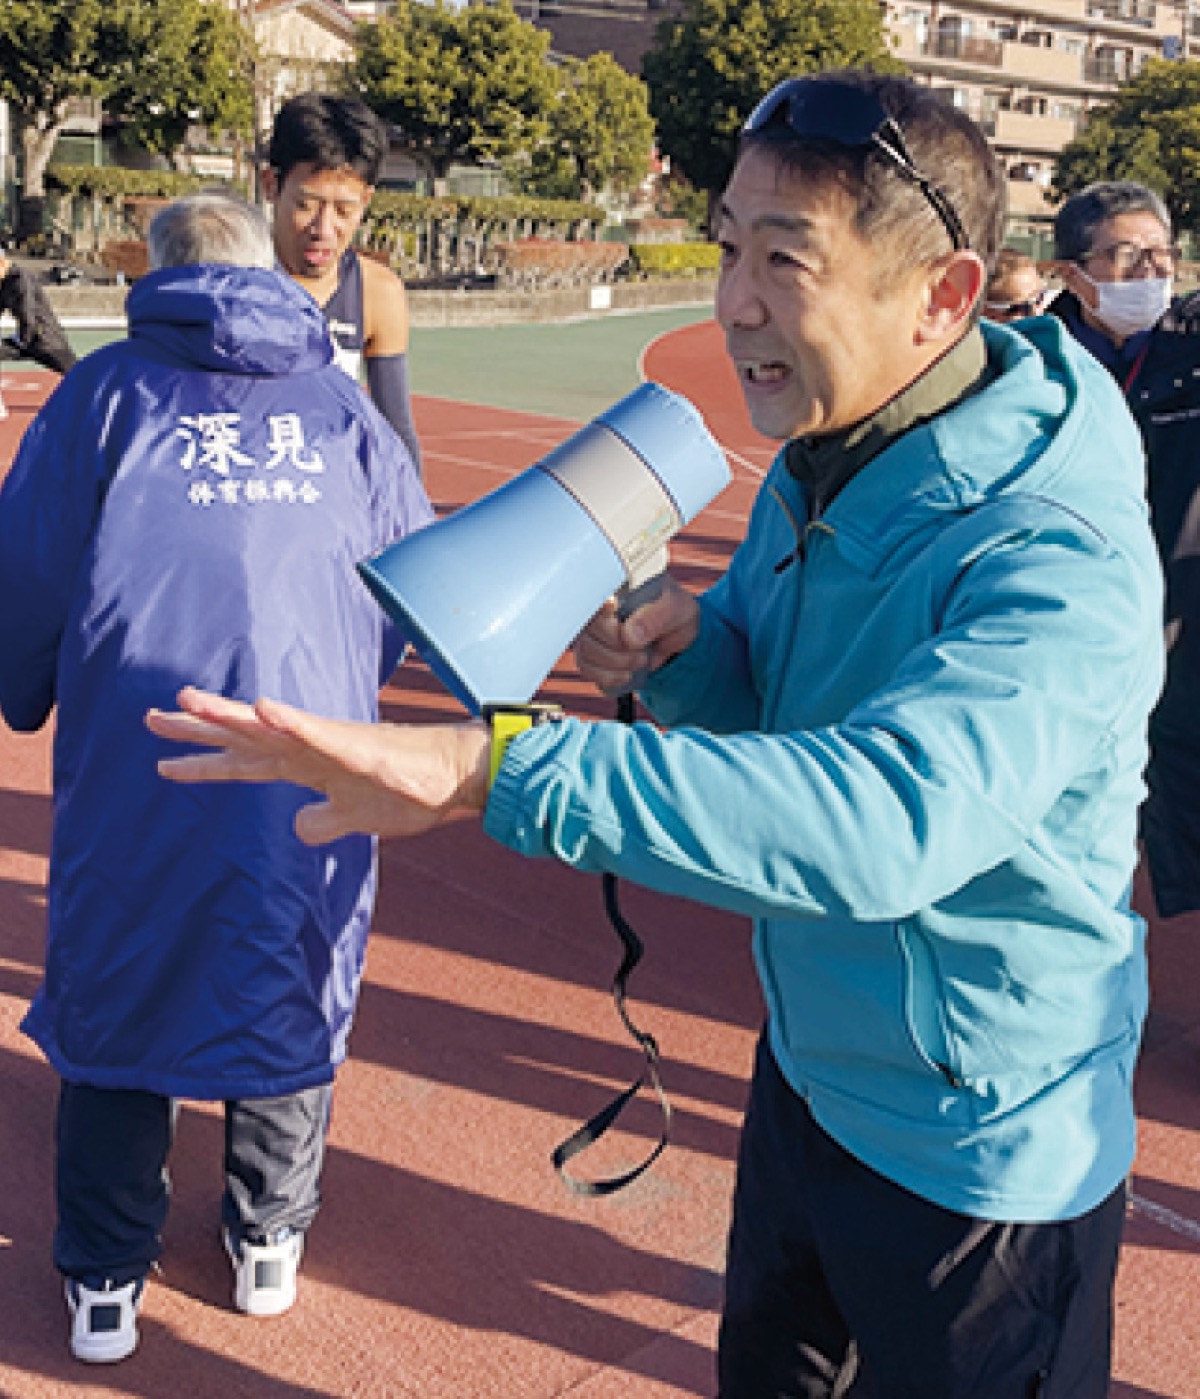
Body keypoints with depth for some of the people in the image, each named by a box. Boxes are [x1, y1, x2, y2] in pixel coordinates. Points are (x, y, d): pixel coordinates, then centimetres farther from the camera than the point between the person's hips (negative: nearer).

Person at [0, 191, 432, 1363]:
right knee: (289, 996, 18)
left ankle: (104, 1283, 27)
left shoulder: (109, 391, 1)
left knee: (113, 1008, 14)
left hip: (133, 773, -1)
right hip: (307, 781, 2)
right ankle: (268, 1245, 34)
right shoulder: (339, 407, 7)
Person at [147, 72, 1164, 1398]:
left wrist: (485, 765, -52)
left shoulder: (1059, 558, -31)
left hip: (977, 1160, -7)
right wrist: (676, 643, -17)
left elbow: (888, 816, -46)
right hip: (808, 1072, 7)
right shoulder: (816, 460, -3)